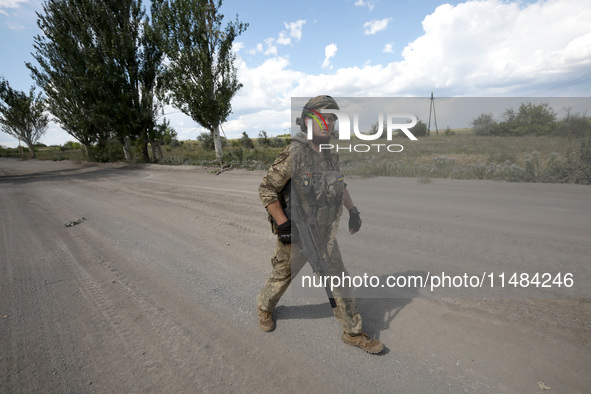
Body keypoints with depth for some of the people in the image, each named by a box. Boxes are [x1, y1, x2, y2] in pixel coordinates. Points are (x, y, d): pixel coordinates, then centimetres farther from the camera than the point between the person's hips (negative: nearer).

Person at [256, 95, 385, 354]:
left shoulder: (331, 154, 3)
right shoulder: (294, 153, -20)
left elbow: (340, 184, 19)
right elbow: (266, 189, -19)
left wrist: (353, 210, 13)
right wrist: (283, 224, -22)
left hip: (325, 235, 6)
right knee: (281, 278, 17)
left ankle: (353, 333, 26)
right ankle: (264, 308, 47)